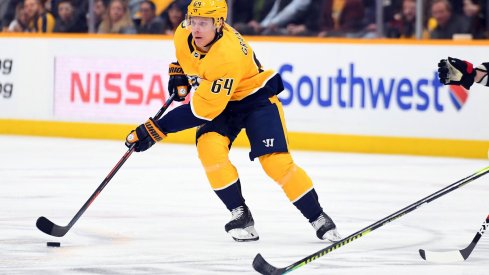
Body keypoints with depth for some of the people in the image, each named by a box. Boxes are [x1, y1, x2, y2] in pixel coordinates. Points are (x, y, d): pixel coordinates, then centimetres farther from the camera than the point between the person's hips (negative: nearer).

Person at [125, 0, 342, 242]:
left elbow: (202, 109, -35)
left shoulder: (228, 56, -37)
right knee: (209, 148, -23)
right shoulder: (184, 32, -16)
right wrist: (177, 71, 3)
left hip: (256, 98, -6)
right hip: (217, 99, 6)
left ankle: (318, 218, -1)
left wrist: (158, 129, -34)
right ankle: (240, 215, -10)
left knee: (275, 160, -19)